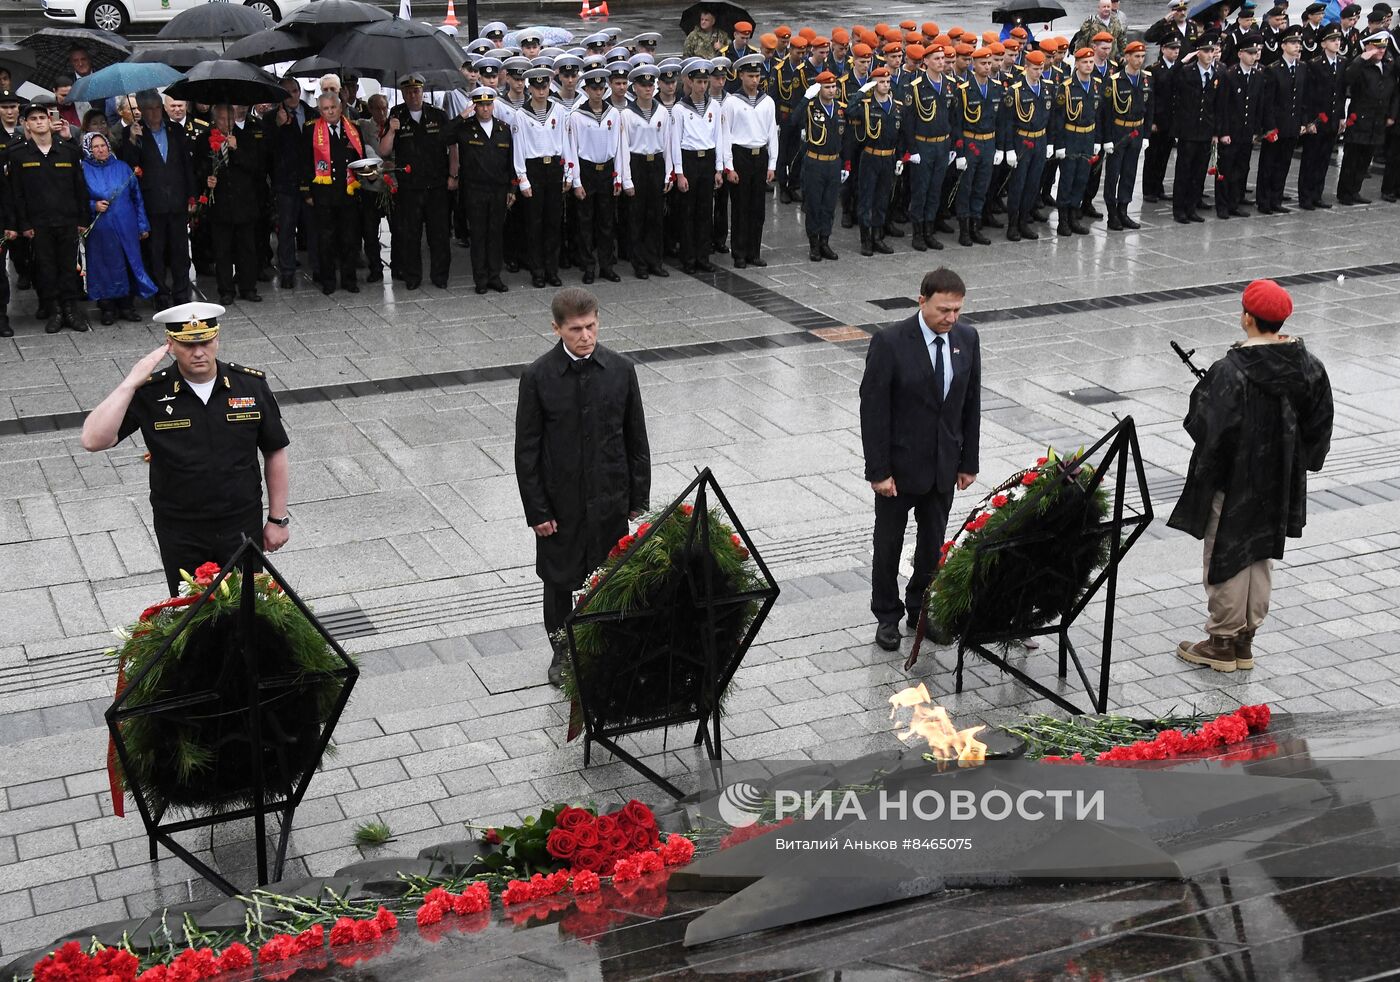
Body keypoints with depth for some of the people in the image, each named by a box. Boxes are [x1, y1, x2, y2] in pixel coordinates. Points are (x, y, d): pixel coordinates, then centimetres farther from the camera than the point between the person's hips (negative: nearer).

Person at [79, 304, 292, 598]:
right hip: (180, 534, -1)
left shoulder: (251, 385, -6)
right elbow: (93, 441, -21)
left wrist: (278, 519, 4)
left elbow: (275, 453, 3)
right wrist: (130, 383, -25)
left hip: (243, 527, 1)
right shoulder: (150, 394, -11)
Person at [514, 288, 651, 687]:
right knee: (559, 580, 13)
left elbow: (636, 440, 2)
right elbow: (527, 449, -8)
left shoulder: (621, 370, -6)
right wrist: (537, 511, -9)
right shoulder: (538, 377, -12)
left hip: (610, 499, 1)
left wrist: (639, 499, 3)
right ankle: (562, 652, 34)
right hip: (560, 502, -1)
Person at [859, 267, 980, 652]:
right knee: (889, 544, 11)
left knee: (934, 541, 15)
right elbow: (873, 409, -16)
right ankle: (888, 616, 26)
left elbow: (971, 404, 5)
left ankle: (921, 608, 33)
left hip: (944, 463, 4)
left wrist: (969, 462, 5)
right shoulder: (890, 342, -18)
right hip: (900, 462, -4)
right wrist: (878, 471, -16)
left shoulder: (967, 339, -3)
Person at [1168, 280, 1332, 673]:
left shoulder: (1231, 371, -25)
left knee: (1226, 556, 8)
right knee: (1259, 556, 17)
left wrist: (1202, 395, -3)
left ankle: (1222, 641, 18)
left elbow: (1211, 429, -22)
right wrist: (1296, 461, 16)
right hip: (1280, 480, 6)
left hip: (1234, 480, -6)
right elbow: (1319, 423, 4)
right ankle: (1245, 640, 26)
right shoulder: (1307, 365, -4)